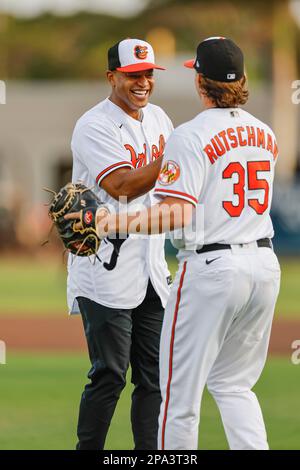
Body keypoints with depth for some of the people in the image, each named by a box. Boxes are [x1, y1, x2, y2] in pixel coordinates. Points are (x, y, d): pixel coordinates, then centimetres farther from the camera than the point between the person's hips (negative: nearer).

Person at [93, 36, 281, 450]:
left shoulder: (191, 136, -12)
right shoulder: (265, 134, 10)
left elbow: (177, 214, -20)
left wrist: (118, 223, -26)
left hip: (211, 268, -7)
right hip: (264, 264, 7)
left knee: (181, 393, 1)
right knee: (233, 383, 18)